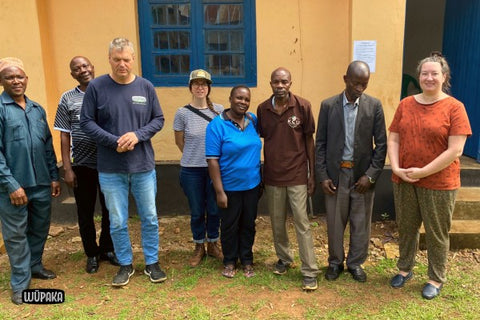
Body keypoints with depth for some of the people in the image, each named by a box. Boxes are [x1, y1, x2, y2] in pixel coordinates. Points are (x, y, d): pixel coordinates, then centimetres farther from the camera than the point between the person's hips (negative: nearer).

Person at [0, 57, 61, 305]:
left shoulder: (37, 110, 10)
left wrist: (54, 176, 11)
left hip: (41, 184, 5)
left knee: (40, 229, 18)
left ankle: (34, 265, 39)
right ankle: (20, 283, 21)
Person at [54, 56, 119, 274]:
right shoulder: (67, 99, 2)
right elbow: (64, 135, 1)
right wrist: (67, 168, -4)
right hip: (82, 165, 0)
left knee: (109, 209, 11)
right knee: (85, 212, 10)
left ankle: (107, 249, 31)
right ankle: (92, 254, 28)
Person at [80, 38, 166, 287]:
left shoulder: (146, 87, 0)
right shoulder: (96, 86, -5)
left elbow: (158, 119, 3)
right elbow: (86, 122, -3)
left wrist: (138, 135, -15)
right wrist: (114, 142, -16)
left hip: (143, 166, 1)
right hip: (110, 169, -1)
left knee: (150, 217, 10)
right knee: (117, 222, 9)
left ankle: (152, 263, 29)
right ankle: (125, 264, 30)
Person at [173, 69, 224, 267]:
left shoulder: (218, 110, -2)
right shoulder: (182, 113, -6)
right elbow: (179, 141, 5)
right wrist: (193, 157, 8)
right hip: (191, 170, -1)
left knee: (214, 210, 11)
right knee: (197, 212, 10)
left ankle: (213, 244, 32)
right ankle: (199, 247, 30)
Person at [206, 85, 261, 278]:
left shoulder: (253, 121, 0)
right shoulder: (217, 125, -14)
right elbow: (212, 161, -15)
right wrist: (219, 191, -17)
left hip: (252, 185, 4)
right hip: (230, 188, -4)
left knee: (248, 225, 16)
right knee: (230, 226, 13)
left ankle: (247, 260, 35)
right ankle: (229, 261, 32)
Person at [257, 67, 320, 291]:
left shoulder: (302, 106, -7)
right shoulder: (262, 109, 1)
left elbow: (309, 140, -2)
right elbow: (262, 140, 9)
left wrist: (312, 174, -4)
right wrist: (259, 175, 10)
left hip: (297, 175, -3)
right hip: (272, 176, 3)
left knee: (302, 222, -1)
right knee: (277, 222, 14)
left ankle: (310, 272, 10)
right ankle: (284, 258, 36)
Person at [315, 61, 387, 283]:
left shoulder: (374, 106, -1)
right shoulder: (328, 105, -1)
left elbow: (381, 144, 0)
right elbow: (320, 143, 1)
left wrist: (371, 175, -8)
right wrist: (322, 176, -4)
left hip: (363, 175, 0)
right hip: (335, 173, 0)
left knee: (361, 223, 11)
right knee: (334, 222, 10)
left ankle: (356, 263, 32)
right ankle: (335, 262, 31)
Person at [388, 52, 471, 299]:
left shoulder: (454, 107, -9)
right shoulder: (406, 104, 4)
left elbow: (455, 150, -15)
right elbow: (393, 139, 4)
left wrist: (423, 172, -17)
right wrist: (396, 168, -10)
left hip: (439, 183, -4)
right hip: (403, 181, 4)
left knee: (436, 233, 10)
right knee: (406, 228, 17)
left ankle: (436, 279, 29)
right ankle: (405, 269, 36)